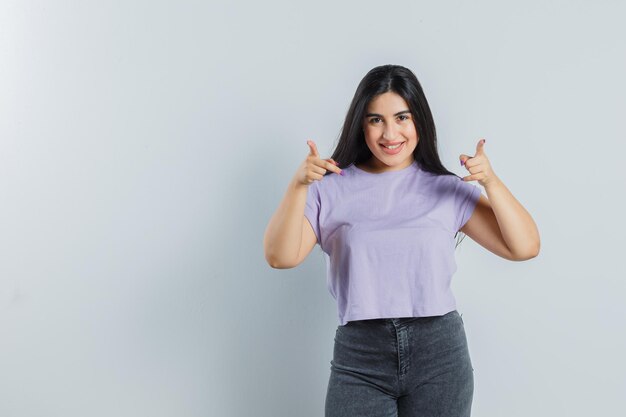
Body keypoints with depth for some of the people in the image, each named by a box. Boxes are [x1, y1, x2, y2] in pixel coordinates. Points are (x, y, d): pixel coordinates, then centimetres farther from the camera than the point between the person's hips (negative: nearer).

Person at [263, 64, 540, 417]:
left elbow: (525, 248, -1)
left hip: (440, 352, 1)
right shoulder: (331, 189, 2)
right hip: (359, 359, -1)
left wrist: (491, 181, -13)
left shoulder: (449, 190, 4)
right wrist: (298, 185, -19)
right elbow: (281, 257, -7)